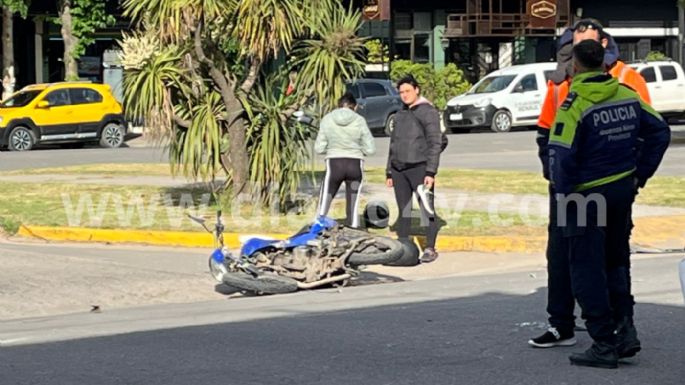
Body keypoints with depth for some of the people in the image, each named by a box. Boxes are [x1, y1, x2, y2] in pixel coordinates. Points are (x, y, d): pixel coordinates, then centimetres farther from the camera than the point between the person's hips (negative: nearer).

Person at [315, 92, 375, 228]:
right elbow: (370, 149, -2)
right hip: (355, 164, 0)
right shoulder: (359, 120, -3)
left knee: (324, 204, 7)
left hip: (334, 163, 0)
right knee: (353, 206, 8)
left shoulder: (327, 119, 0)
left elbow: (319, 148, 1)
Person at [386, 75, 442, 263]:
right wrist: (389, 171, 18)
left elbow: (435, 143, -9)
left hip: (419, 167, -6)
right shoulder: (400, 114, 18)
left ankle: (430, 249, 1)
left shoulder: (427, 111, -3)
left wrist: (431, 172, -15)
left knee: (427, 209, -3)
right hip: (399, 169, 6)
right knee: (403, 211, 9)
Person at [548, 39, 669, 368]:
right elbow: (659, 131, 10)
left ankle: (604, 344, 0)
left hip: (586, 195, -6)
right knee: (614, 261, 21)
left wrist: (562, 193, -9)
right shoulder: (627, 96, 3)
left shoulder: (575, 103, -17)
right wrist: (641, 172, 13)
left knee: (587, 270, 1)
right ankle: (625, 326, 19)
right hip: (624, 190, 6)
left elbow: (561, 155, -21)